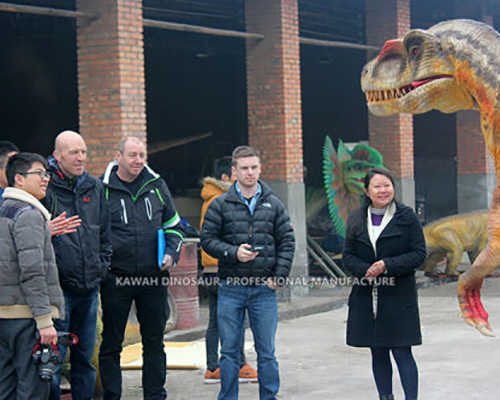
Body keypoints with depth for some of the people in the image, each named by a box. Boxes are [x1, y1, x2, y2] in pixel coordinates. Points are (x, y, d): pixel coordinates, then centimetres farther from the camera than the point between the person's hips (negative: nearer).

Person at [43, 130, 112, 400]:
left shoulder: (94, 188, 11)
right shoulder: (45, 188, -8)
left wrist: (102, 265, 11)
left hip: (89, 287, 6)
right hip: (58, 286, -6)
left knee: (85, 357, 14)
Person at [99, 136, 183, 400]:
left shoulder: (156, 186, 7)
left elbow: (173, 226, 18)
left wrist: (171, 254, 2)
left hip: (154, 277, 3)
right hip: (116, 279, -3)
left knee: (154, 342, 10)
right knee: (111, 343, 4)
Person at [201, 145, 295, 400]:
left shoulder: (274, 205, 6)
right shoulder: (220, 205, 1)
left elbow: (287, 242, 8)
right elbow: (207, 239, 1)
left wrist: (279, 276, -2)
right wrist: (233, 252, -14)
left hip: (264, 289, 1)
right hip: (231, 289, -1)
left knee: (267, 352, 5)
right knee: (229, 352, 5)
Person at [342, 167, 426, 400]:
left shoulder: (407, 217, -1)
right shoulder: (356, 219, 9)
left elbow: (419, 254, -4)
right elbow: (348, 256, 7)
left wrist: (387, 265, -16)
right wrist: (365, 270, -13)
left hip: (399, 296, -4)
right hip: (366, 297, 4)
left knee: (402, 352, -7)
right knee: (378, 353, 10)